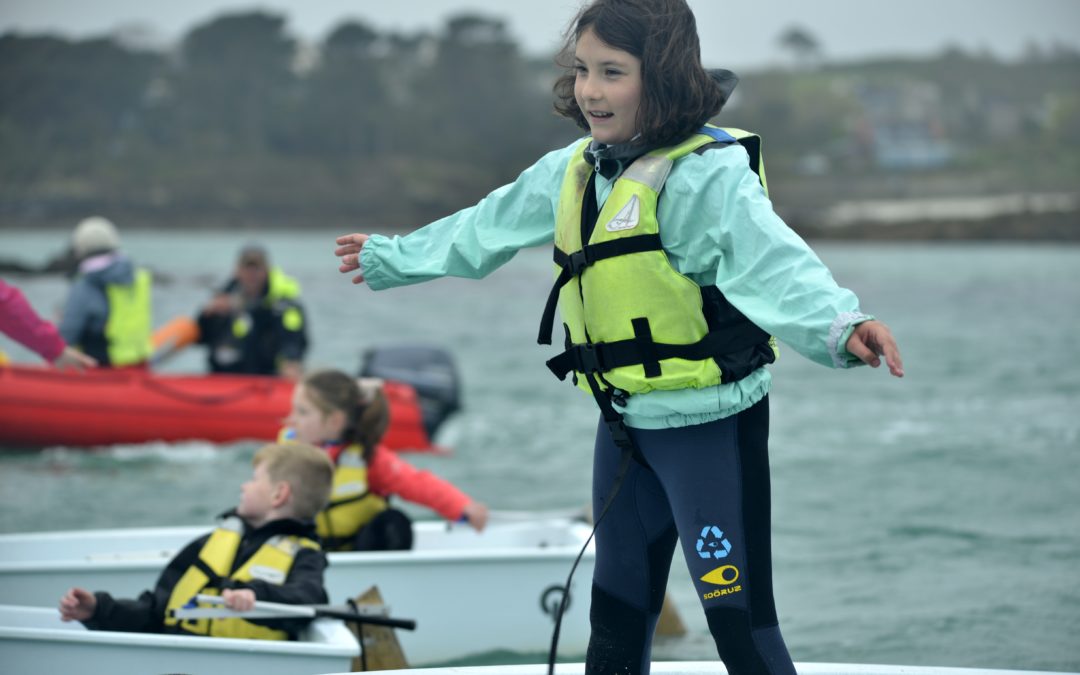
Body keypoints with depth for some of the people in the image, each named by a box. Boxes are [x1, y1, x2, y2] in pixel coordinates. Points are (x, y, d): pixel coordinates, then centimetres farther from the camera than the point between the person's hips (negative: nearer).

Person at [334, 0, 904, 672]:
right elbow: (484, 228, 24)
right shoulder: (575, 171, 7)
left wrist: (839, 326, -55)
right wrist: (389, 259, 37)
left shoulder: (709, 175, -19)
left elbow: (773, 261, -35)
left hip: (711, 425, -8)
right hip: (625, 425, 8)